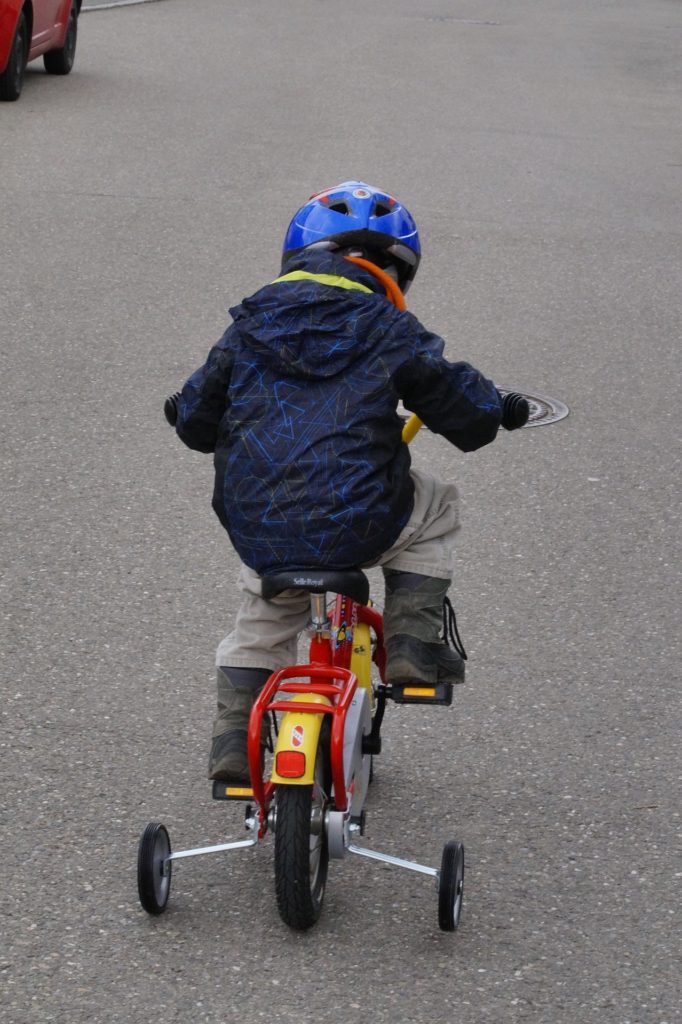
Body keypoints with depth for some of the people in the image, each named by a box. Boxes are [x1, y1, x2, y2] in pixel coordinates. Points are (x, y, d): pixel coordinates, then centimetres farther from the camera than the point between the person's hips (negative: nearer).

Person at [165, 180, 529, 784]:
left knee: (263, 620, 32)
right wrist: (499, 409, 27)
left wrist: (185, 415, 40)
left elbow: (196, 418, 16)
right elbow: (462, 407, 5)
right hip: (356, 526, -4)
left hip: (256, 531, 4)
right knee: (434, 508, 27)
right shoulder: (390, 332, 0)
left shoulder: (249, 326, 10)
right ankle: (412, 642, 17)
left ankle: (235, 735, 27)